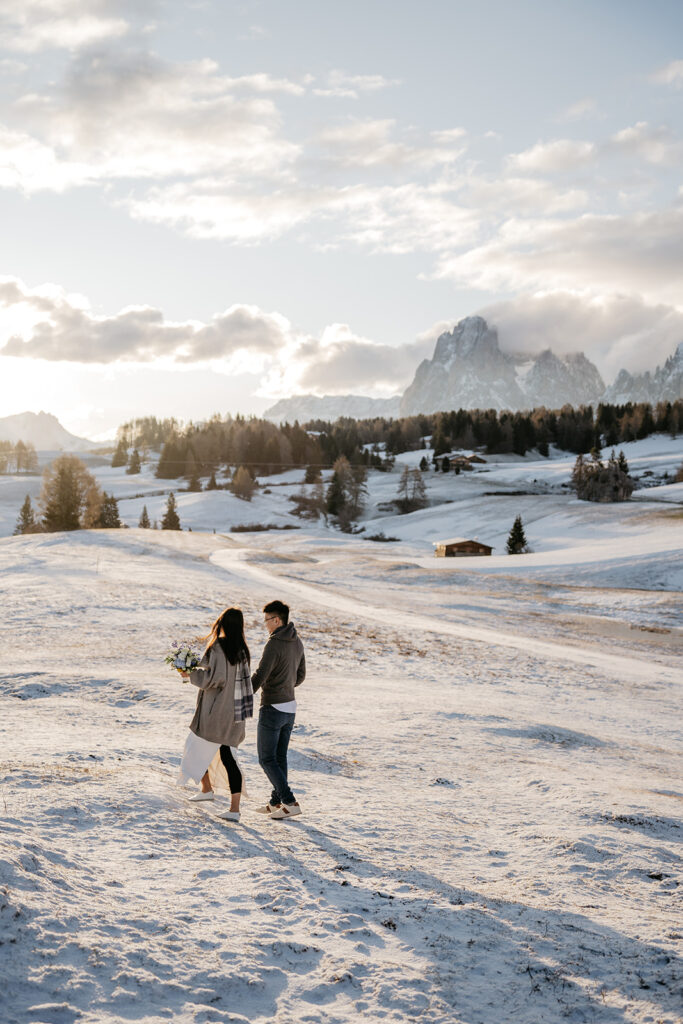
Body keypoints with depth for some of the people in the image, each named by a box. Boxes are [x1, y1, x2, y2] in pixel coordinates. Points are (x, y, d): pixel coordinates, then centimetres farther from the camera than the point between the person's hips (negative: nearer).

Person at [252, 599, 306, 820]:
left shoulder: (274, 645, -20)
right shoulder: (297, 643, 6)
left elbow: (259, 677, -23)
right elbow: (300, 676, 16)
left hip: (272, 709, -8)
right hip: (290, 707, 8)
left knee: (267, 759, 0)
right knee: (280, 757, 16)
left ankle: (290, 802, -5)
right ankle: (277, 801, 23)